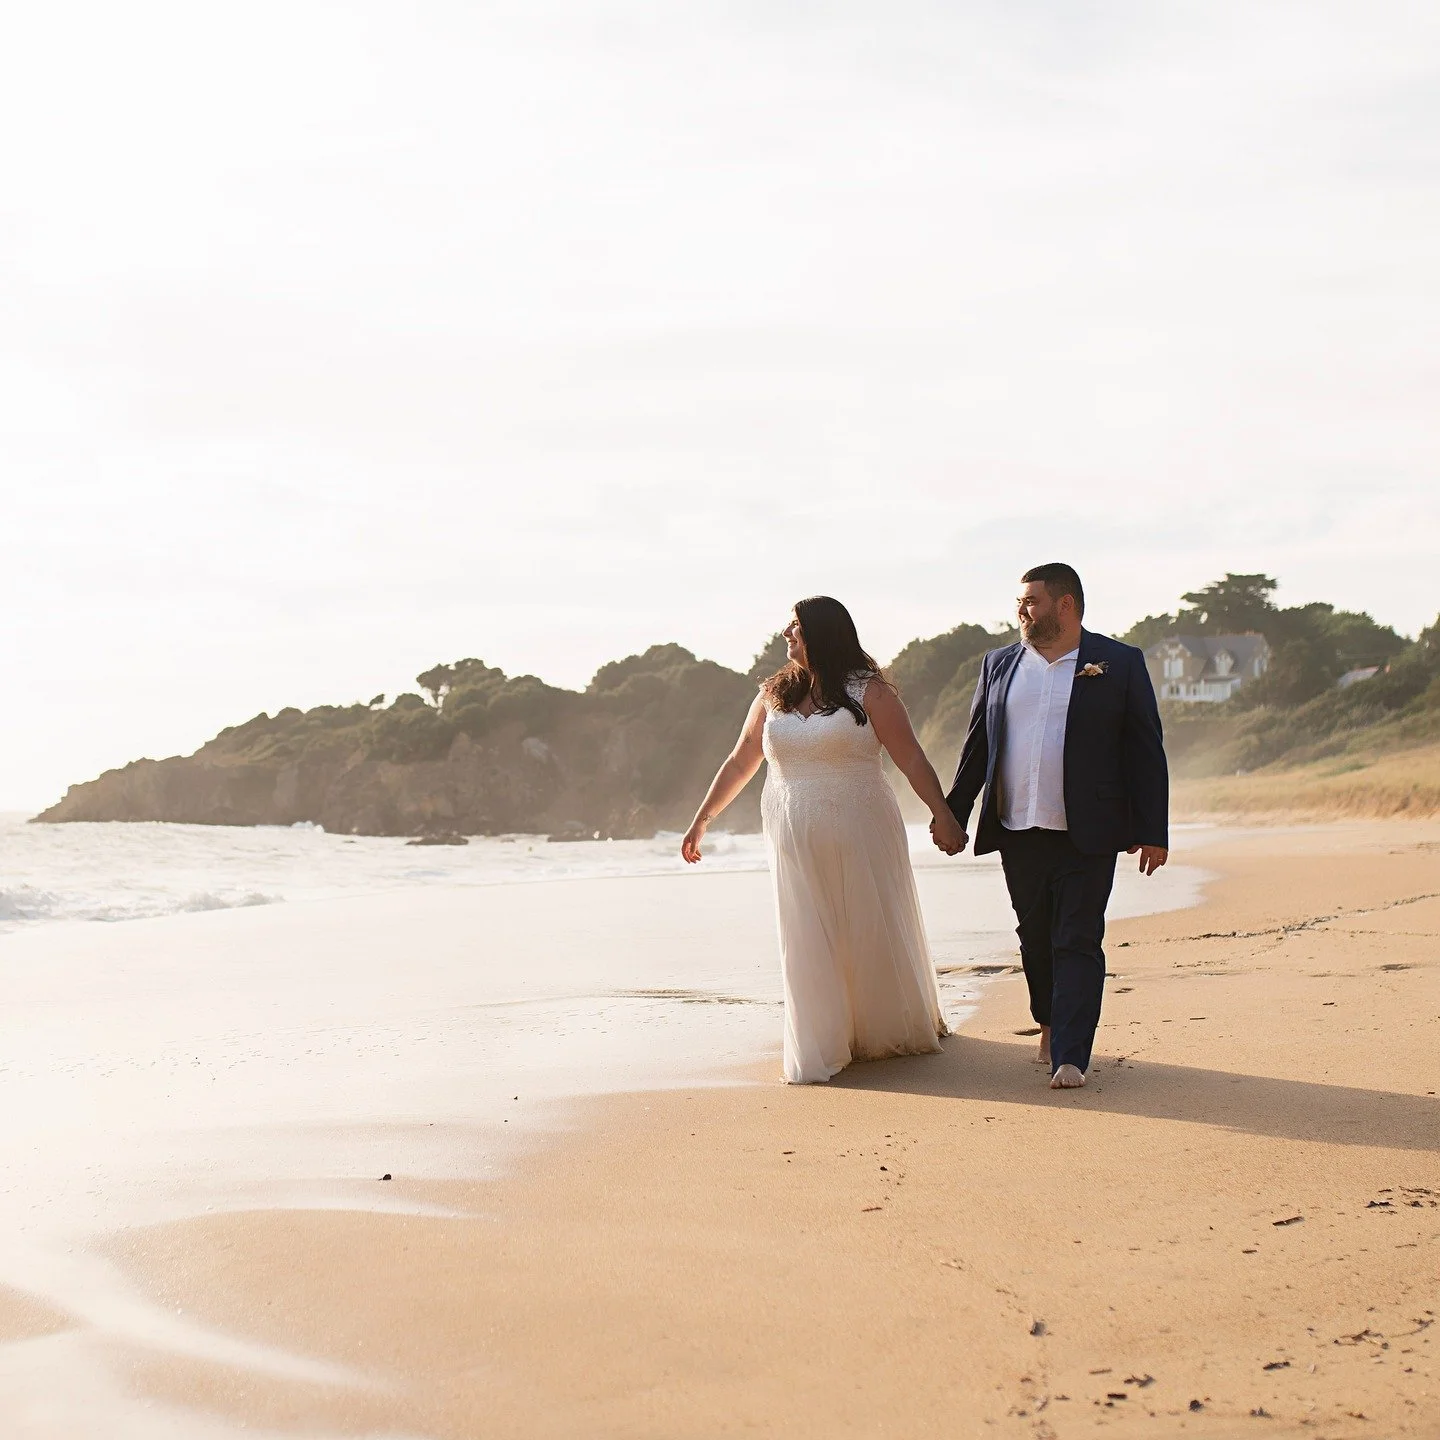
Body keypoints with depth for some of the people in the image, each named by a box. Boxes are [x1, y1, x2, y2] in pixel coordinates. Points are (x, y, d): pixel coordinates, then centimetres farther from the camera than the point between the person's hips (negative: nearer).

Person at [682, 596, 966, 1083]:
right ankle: (825, 1048, 9)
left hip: (860, 836, -3)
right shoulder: (773, 696, 8)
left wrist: (942, 813, -16)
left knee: (875, 931, 7)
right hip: (796, 842, 3)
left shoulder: (868, 692, -4)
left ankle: (894, 1031, 27)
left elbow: (911, 758, -7)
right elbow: (739, 763, 15)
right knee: (808, 945, 2)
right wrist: (701, 820, 16)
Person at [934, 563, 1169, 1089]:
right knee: (1035, 938, 11)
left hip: (1087, 836, -4)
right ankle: (1050, 1022, 32)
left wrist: (1152, 831, -4)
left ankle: (1070, 1056, -3)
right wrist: (952, 816, 13)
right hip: (1017, 832, 4)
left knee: (1078, 942, -4)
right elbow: (976, 745, 16)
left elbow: (1146, 752, 0)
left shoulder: (1120, 664, 0)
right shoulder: (1000, 664, 11)